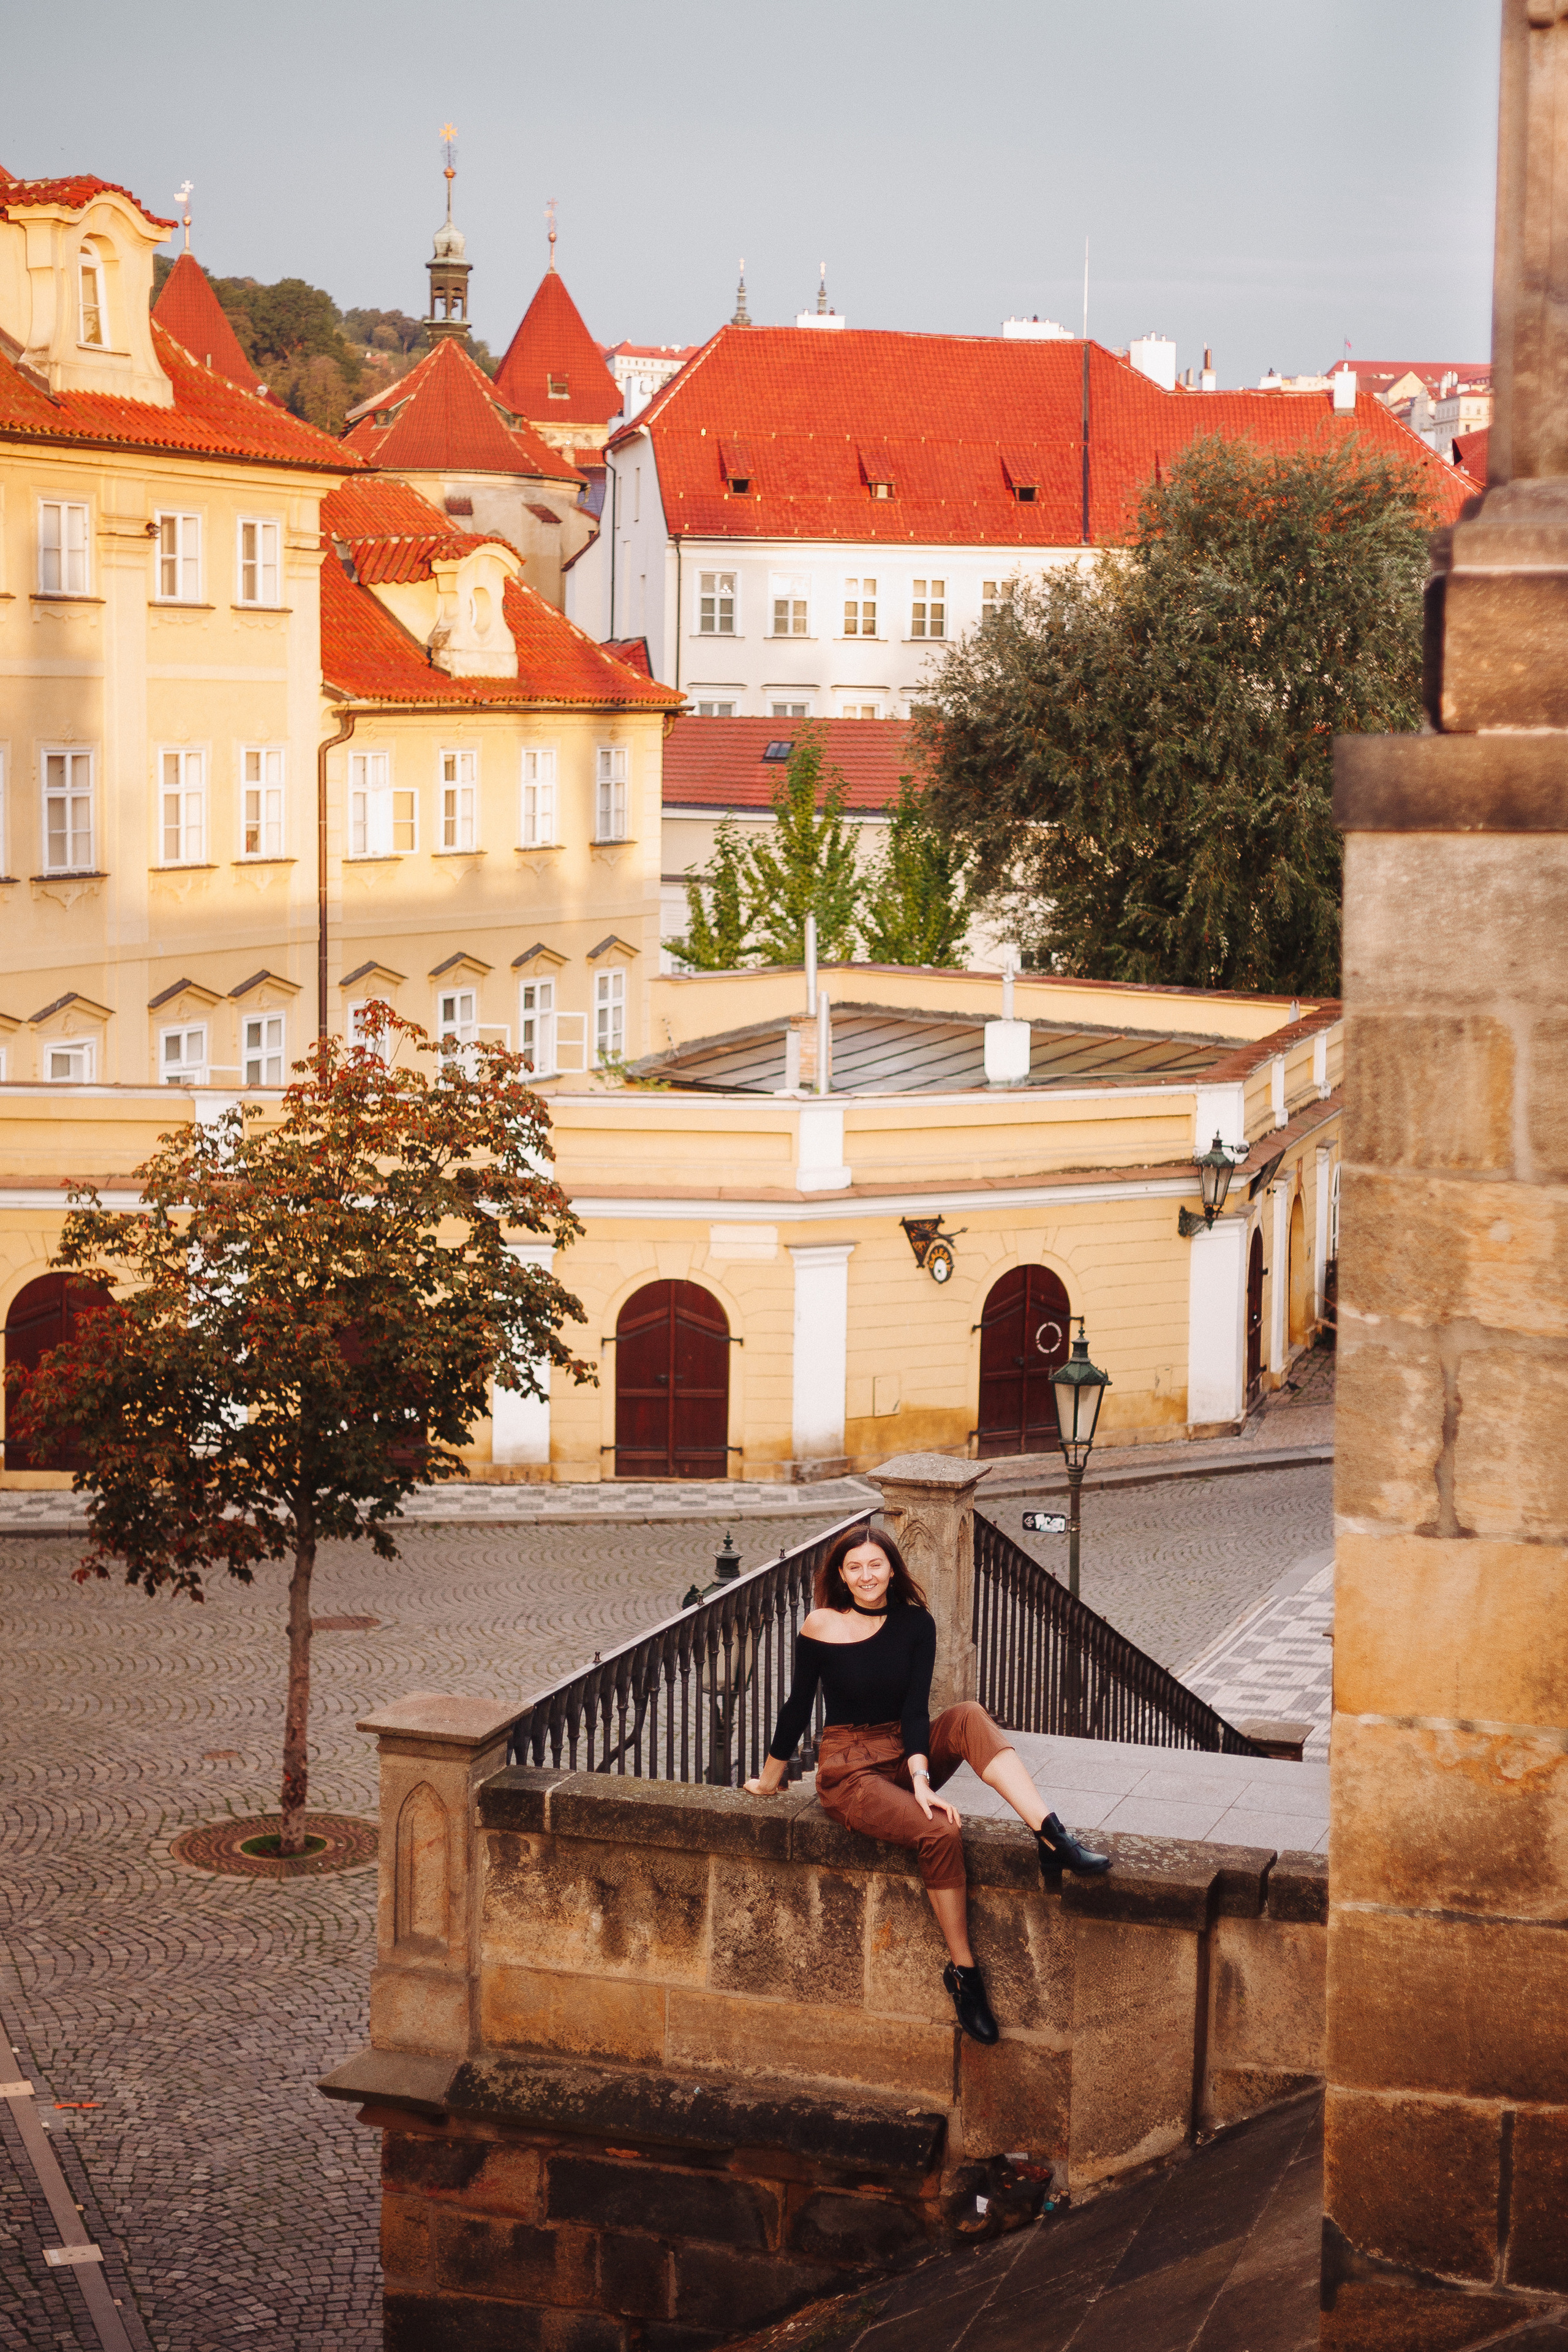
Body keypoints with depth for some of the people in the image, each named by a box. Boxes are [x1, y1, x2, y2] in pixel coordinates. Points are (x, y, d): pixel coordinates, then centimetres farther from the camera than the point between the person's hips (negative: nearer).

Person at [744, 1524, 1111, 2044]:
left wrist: (921, 1778, -22)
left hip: (906, 1755, 3)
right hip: (850, 1772, -3)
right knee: (940, 1833, -30)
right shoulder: (822, 1627, -7)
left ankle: (1052, 1837, -42)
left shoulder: (914, 1623, 0)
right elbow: (797, 1708, 3)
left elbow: (916, 1708, -8)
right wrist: (769, 1781, 13)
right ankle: (963, 1971, -22)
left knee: (969, 1717, -28)